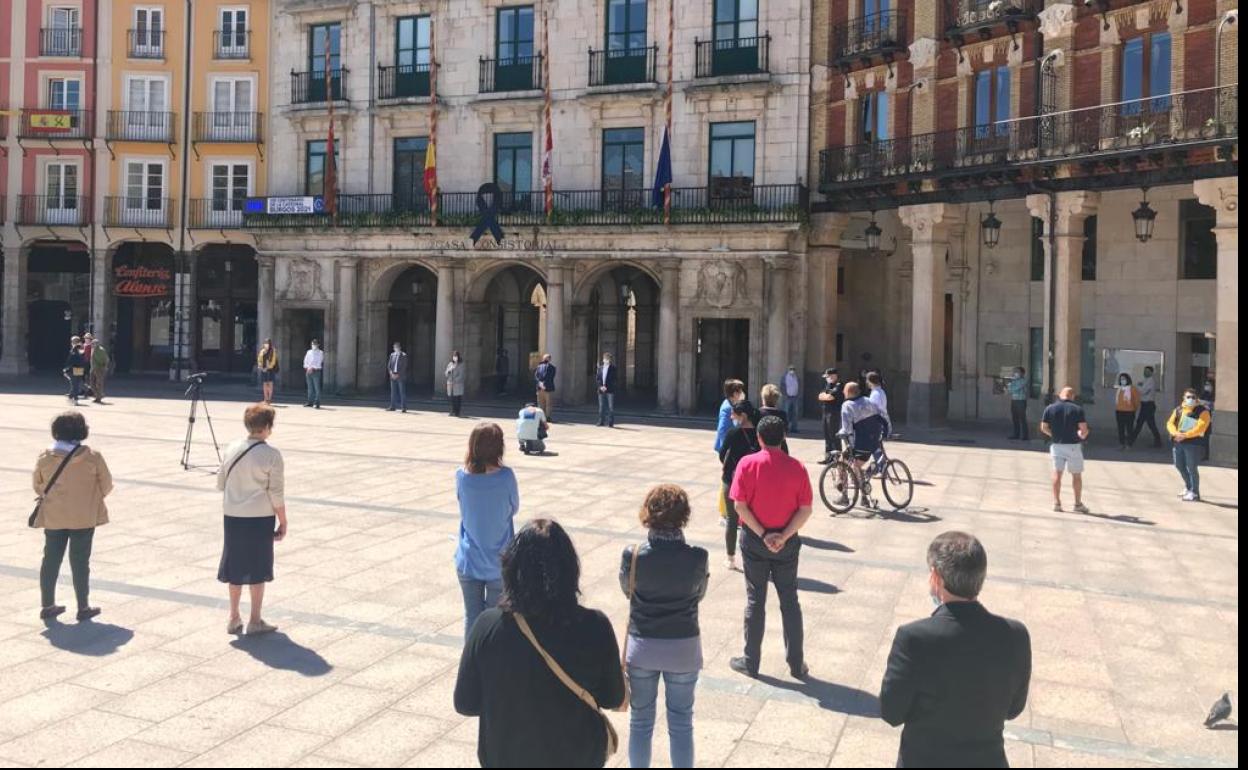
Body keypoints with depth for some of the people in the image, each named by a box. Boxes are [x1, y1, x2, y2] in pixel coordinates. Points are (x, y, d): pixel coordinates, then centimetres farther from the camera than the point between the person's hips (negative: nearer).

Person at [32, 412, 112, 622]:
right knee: (80, 562, 5)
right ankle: (83, 607, 12)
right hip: (84, 517, -2)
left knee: (51, 560, 14)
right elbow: (106, 486, -5)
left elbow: (37, 485, 7)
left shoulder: (45, 458, -6)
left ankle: (47, 606, 22)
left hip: (53, 517, 3)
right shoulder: (92, 457, -13)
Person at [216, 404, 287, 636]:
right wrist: (283, 522, -3)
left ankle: (234, 618, 24)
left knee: (235, 566, 14)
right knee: (258, 569, 6)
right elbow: (277, 494, -12)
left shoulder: (232, 449, 1)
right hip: (260, 518, -5)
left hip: (233, 516, 5)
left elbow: (221, 484, 9)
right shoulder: (271, 455, -14)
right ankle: (255, 621, 12)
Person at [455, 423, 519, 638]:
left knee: (472, 618, 12)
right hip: (500, 563, -2)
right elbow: (514, 508, -1)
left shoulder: (461, 475, -11)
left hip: (468, 562, 2)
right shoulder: (506, 476, -17)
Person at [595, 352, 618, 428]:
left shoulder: (613, 368, 1)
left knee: (611, 407, -5)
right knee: (601, 406, 6)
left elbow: (614, 379, -6)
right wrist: (600, 386, -7)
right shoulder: (600, 368, 13)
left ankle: (610, 423, -2)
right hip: (601, 390, 4)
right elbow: (597, 378, 9)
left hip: (610, 390, -4)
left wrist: (606, 387, -14)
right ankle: (601, 422, 12)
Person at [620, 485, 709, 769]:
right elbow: (698, 595, 2)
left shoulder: (633, 555, -16)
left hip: (642, 647, 0)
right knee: (681, 725, 15)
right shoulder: (697, 557, -17)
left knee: (640, 722, 17)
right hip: (683, 648, 0)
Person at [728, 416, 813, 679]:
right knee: (789, 601, 12)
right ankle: (797, 664, 19)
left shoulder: (747, 464, -10)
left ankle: (751, 662, 18)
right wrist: (783, 537, -12)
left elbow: (740, 506, -14)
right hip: (787, 541, 1)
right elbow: (805, 510, -9)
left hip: (754, 539, -1)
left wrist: (763, 534, -11)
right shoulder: (797, 467, -5)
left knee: (755, 600, 9)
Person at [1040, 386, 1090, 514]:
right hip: (1073, 446, -2)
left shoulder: (1050, 408, 0)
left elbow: (1043, 428, 2)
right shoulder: (1077, 409, -7)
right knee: (1076, 475, 9)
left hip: (1056, 445, 2)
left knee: (1057, 473, 8)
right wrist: (1082, 435, 9)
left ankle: (1056, 503, 7)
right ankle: (1078, 504, 15)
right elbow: (1084, 429, -12)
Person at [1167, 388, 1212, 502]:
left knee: (1192, 467, -6)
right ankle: (1188, 485, 39)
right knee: (1179, 465, 16)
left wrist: (1185, 435, -23)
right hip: (1178, 442, 6)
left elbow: (1200, 428, -15)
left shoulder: (1202, 411, -2)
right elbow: (1170, 423, 6)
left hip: (1194, 443, -6)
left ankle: (1194, 493, 5)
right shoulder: (1178, 409, 14)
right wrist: (1176, 433, -14)